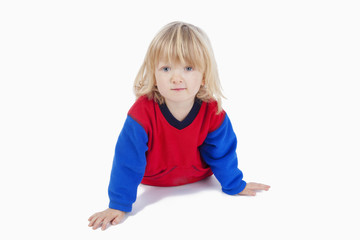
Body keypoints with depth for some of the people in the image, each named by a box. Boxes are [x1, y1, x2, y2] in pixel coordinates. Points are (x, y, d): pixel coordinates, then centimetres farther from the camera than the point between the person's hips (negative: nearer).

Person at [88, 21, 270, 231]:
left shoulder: (213, 112, -27)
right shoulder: (143, 112, -35)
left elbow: (221, 152, -9)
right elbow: (128, 159, -29)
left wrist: (234, 186, 1)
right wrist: (118, 205, -27)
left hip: (199, 183, 2)